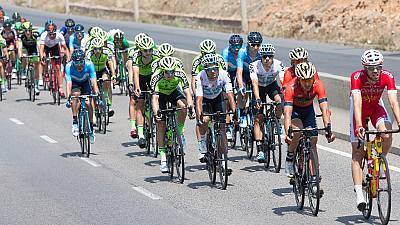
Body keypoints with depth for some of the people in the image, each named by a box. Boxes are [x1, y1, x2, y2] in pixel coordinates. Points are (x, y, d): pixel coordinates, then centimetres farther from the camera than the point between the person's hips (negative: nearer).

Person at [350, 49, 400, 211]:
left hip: (376, 108, 2)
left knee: (387, 135, -29)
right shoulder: (357, 77, -33)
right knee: (357, 154, -7)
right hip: (359, 111, -2)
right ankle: (359, 195, -8)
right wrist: (359, 126, -54)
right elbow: (357, 102, -42)